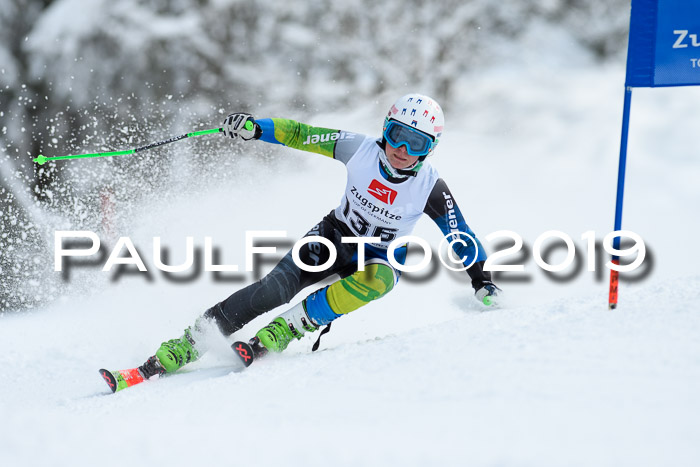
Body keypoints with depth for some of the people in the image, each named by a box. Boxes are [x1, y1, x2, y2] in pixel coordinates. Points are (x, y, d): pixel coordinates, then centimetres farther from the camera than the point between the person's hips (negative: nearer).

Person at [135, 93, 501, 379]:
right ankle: (190, 343, -22)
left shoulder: (430, 187, -19)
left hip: (381, 257, -1)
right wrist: (254, 129, -17)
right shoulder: (360, 149, -16)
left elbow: (461, 236, -12)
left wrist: (482, 281, -20)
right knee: (279, 285, -24)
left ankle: (290, 326, -25)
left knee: (375, 282, -38)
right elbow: (301, 135, -7)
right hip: (334, 237, 1)